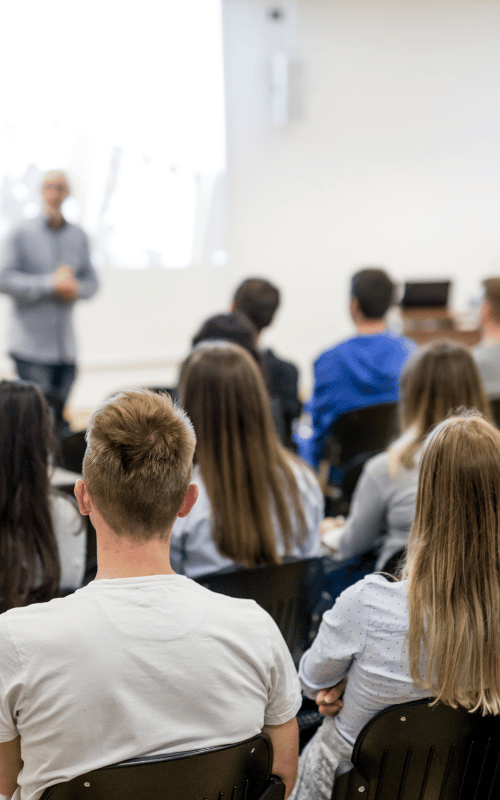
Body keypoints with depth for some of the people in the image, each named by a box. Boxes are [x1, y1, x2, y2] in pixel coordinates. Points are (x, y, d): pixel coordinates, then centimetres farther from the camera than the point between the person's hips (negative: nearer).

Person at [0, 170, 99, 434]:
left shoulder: (79, 237, 12)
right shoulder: (23, 234, -2)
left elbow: (91, 281, 16)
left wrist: (76, 288, -7)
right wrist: (50, 284, -17)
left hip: (65, 347, 4)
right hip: (31, 345, -4)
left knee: (60, 419, 7)